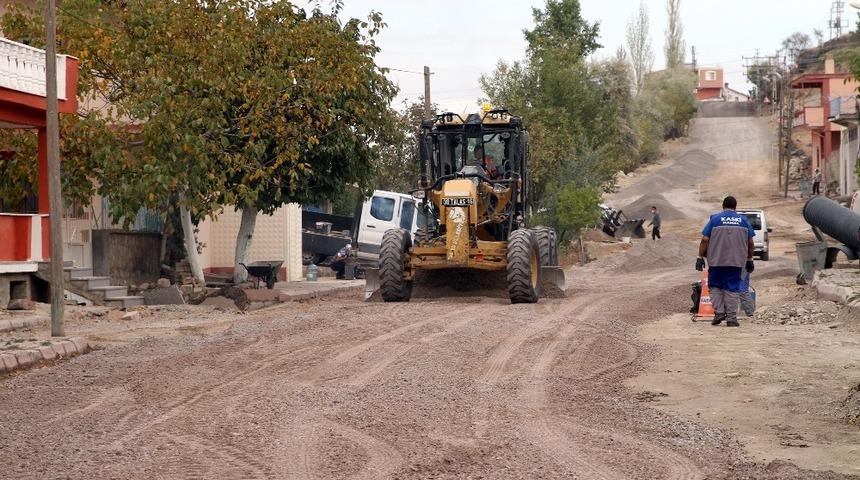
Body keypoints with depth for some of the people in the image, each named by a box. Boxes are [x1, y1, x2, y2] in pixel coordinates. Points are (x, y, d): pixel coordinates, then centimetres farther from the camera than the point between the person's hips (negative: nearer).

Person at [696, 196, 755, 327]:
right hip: (737, 261, 1)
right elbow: (750, 243, 8)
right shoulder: (743, 220, 7)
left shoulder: (715, 219, 1)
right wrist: (749, 260, 17)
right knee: (732, 288, 4)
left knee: (715, 286, 14)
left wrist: (700, 257, 1)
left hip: (717, 261, -1)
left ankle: (719, 311, 1)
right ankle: (731, 318, 2)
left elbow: (705, 240, -4)